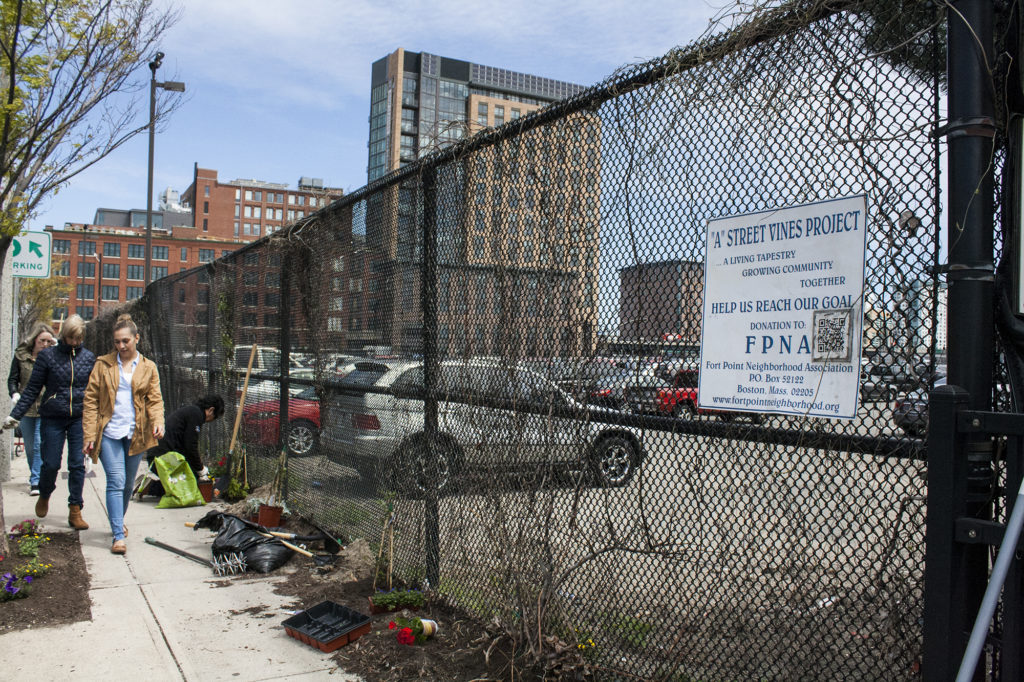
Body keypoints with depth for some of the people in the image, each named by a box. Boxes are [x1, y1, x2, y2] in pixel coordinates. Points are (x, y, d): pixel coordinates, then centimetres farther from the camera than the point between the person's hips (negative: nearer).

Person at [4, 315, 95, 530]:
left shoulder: (89, 357, 5)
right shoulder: (47, 355, 0)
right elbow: (32, 389, 3)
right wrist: (15, 415, -1)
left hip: (80, 418, 1)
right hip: (52, 418, -1)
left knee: (77, 464, -1)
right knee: (50, 464, 2)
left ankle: (75, 511, 7)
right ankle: (44, 496, 33)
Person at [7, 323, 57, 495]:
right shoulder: (21, 355, 1)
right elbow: (13, 379, 6)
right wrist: (14, 394, -14)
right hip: (26, 408, 3)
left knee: (40, 445, -10)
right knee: (29, 447, 13)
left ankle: (36, 481, -6)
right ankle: (36, 476, 31)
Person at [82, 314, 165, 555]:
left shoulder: (148, 368, 9)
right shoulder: (104, 364, 4)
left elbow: (155, 399, 5)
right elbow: (91, 400, 3)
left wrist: (158, 422, -15)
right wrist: (90, 434, -5)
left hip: (135, 434, 2)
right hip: (109, 433, -2)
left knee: (128, 484, 13)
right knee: (116, 481, -12)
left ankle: (118, 521, 36)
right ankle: (118, 535, -11)